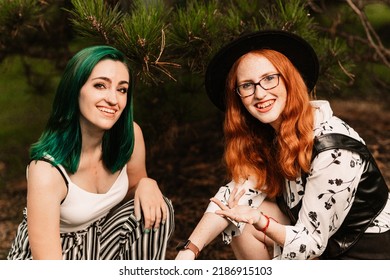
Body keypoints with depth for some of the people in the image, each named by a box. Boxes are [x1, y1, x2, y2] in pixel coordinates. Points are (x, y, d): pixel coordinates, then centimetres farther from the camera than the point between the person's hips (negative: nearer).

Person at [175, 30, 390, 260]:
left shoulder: (333, 150, -28)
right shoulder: (266, 133, -5)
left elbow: (311, 242, -23)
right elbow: (238, 191, -12)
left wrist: (259, 220, -41)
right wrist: (189, 251, -24)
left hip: (366, 254, -7)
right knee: (239, 222, -11)